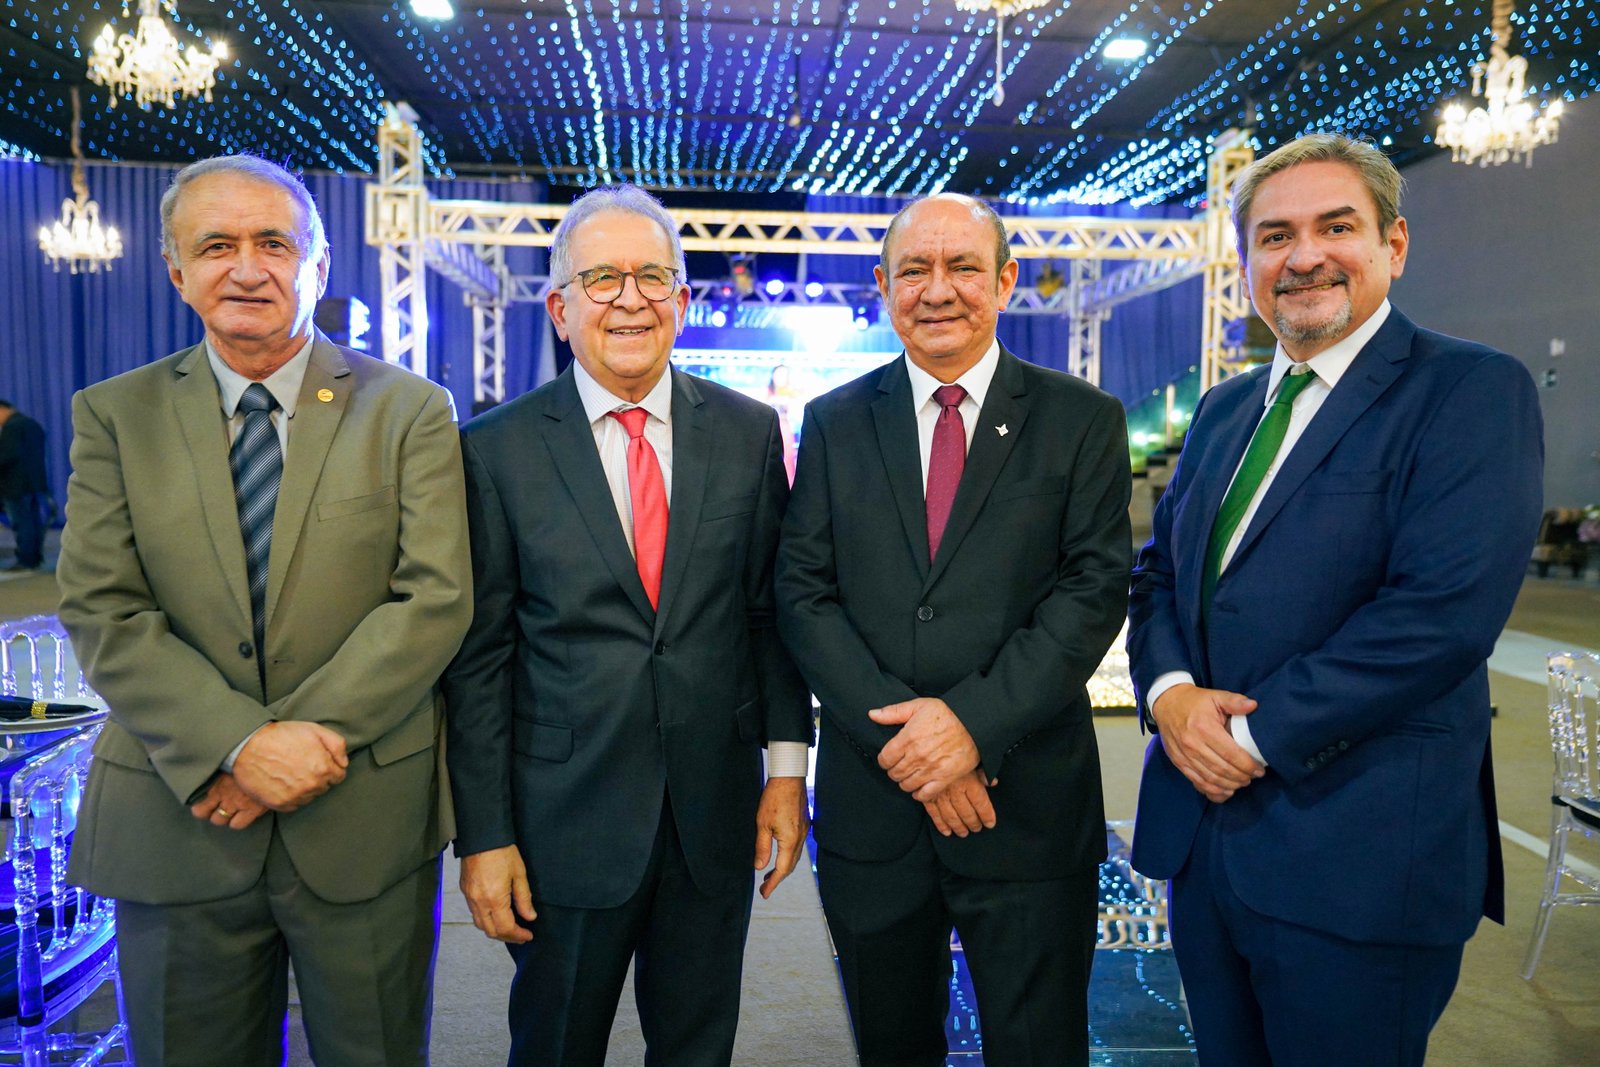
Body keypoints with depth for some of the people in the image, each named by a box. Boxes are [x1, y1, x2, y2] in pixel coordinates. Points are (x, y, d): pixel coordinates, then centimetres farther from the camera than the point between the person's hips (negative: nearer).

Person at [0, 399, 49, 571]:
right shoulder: (34, 424, 16)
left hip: (17, 483, -9)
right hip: (36, 481, 9)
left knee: (21, 523, -5)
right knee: (35, 521, 10)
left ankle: (25, 561, -3)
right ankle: (36, 557, 13)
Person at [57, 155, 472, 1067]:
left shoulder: (410, 410, -2)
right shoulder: (115, 415, 4)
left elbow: (436, 600, -9)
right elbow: (103, 614, -4)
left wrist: (310, 738, -16)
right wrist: (237, 746, -16)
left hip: (367, 823, -1)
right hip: (176, 827, 2)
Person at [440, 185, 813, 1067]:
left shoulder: (748, 432, 1)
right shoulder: (497, 449, -6)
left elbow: (770, 607, 4)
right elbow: (478, 656, -5)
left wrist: (788, 764, 1)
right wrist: (484, 836, -5)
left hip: (717, 810, 2)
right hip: (566, 817, -1)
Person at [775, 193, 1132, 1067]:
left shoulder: (1082, 420, 1)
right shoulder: (834, 423, 5)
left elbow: (1094, 589, -7)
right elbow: (803, 594, -2)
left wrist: (976, 719, -18)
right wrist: (898, 732, -14)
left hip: (1029, 799, -1)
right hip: (870, 797, 2)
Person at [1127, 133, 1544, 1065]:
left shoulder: (1472, 390, -10)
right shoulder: (1223, 410, 13)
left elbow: (1443, 610, -21)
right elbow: (1160, 571, 12)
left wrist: (1256, 733, -17)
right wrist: (1170, 691, -8)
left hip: (1357, 857, -6)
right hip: (1202, 831, 7)